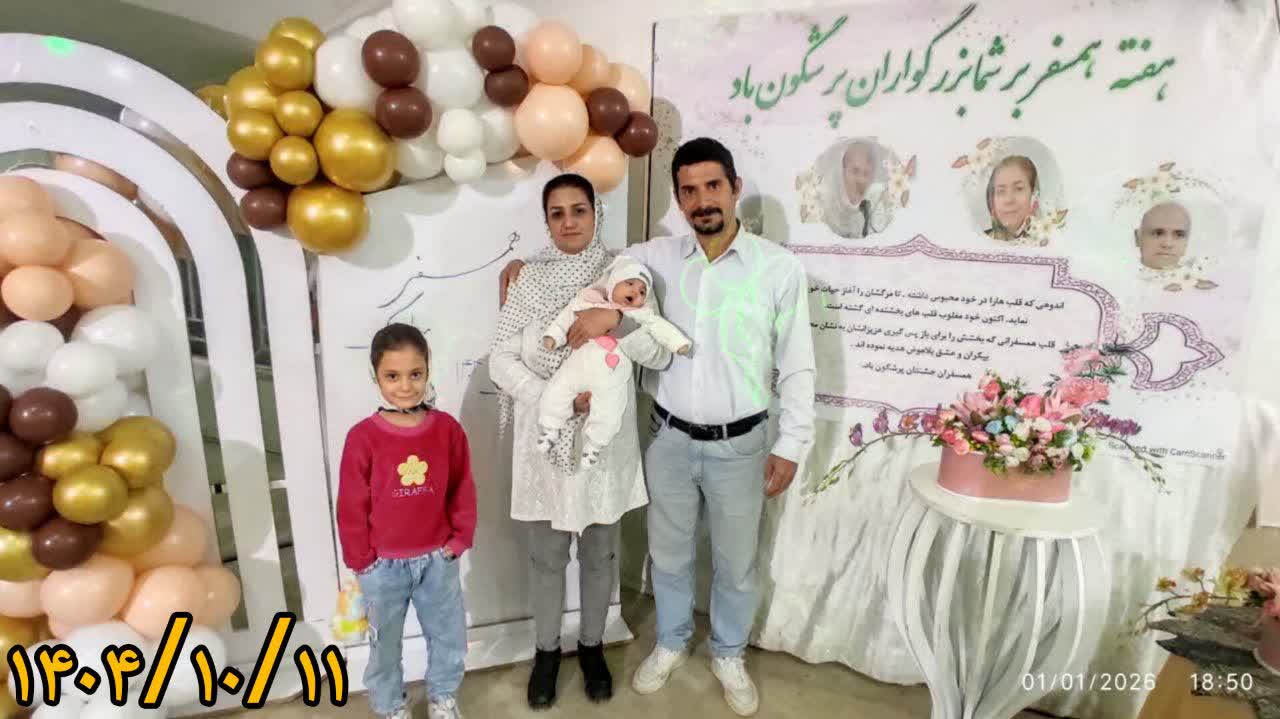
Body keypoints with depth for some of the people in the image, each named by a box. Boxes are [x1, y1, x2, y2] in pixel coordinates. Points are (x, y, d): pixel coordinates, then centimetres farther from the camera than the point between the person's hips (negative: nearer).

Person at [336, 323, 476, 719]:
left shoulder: (448, 428, -9)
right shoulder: (363, 436, -15)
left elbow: (463, 489, 1)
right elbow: (352, 505, -8)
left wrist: (460, 538, -1)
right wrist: (360, 560, -4)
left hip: (437, 558, 2)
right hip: (383, 564, -2)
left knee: (449, 636, 19)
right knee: (384, 644, 19)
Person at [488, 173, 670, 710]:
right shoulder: (528, 280, -3)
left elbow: (657, 353, -10)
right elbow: (501, 361, -7)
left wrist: (612, 319, -25)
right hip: (545, 438, 0)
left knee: (600, 552, 16)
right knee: (547, 556, 13)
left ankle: (592, 646, 38)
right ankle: (547, 649, 36)